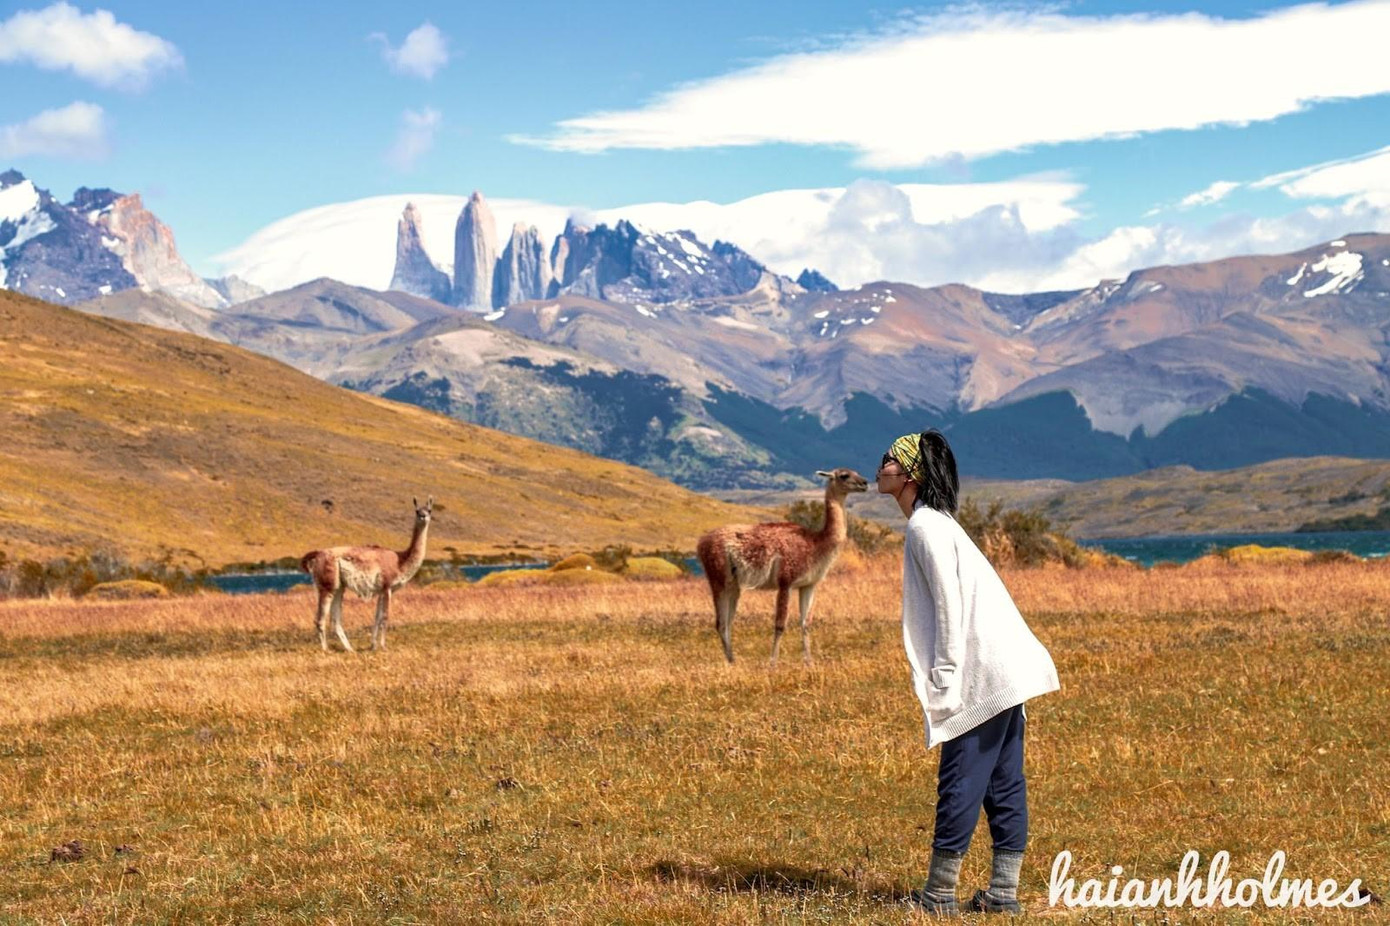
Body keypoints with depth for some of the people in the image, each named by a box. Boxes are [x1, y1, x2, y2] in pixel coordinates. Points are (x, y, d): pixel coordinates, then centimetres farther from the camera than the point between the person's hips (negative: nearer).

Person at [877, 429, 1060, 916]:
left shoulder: (926, 527, -11)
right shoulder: (933, 521, 18)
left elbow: (950, 606, -16)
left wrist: (944, 682, -17)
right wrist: (944, 679, 20)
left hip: (984, 675, -10)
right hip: (1006, 672, 10)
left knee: (961, 780, -5)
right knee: (1002, 780, 9)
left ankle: (939, 894, -1)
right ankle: (1003, 891, 13)